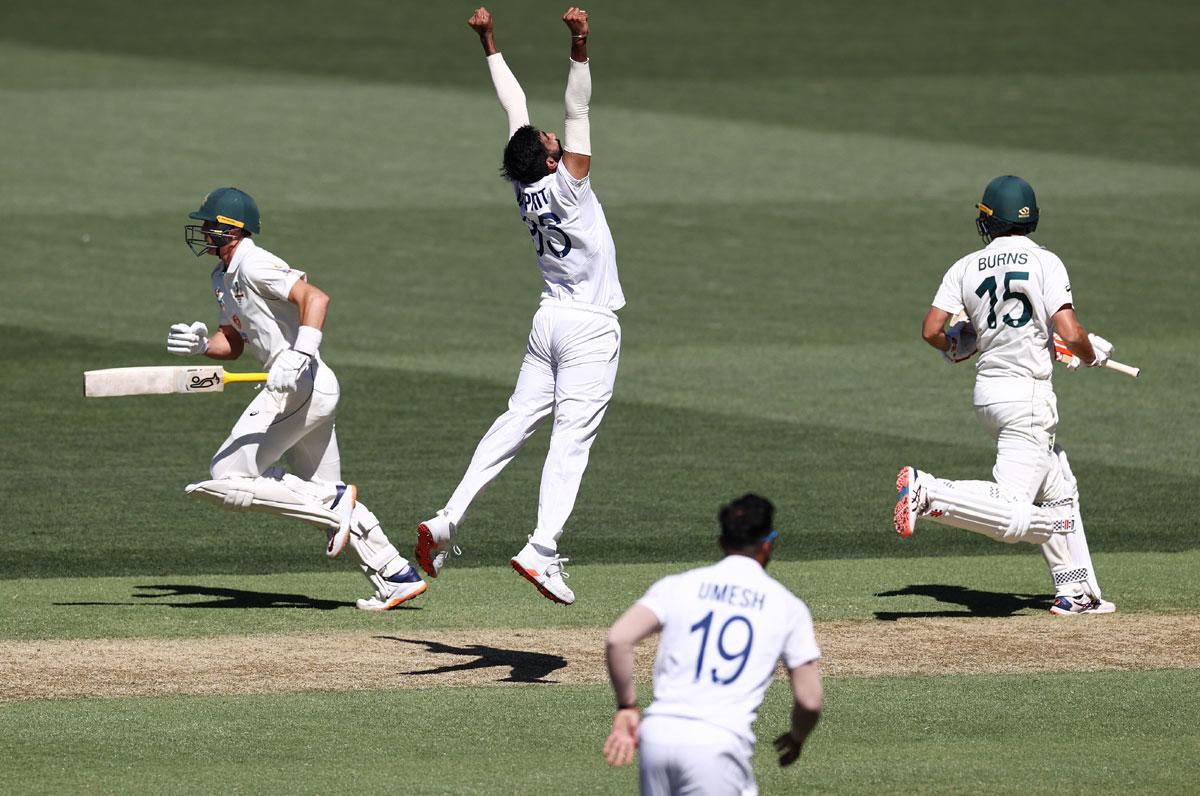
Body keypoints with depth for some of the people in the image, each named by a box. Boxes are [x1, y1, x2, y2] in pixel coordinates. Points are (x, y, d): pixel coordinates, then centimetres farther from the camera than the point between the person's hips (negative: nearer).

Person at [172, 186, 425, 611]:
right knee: (325, 494, 15)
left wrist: (301, 354, -37)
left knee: (228, 478, -12)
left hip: (303, 385, -11)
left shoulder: (253, 265, -11)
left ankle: (333, 502, -13)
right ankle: (397, 576, 14)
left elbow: (315, 297, -24)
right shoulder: (224, 277, 20)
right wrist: (201, 344, 3)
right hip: (314, 390, 11)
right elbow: (233, 343, 25)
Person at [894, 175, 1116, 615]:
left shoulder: (966, 268, 3)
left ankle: (1077, 593, 24)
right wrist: (1093, 353, 5)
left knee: (1060, 493, 22)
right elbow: (1070, 334, -18)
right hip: (1028, 394, -7)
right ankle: (928, 492, -28)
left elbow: (932, 330, -2)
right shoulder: (1044, 263, -10)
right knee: (1012, 516, -13)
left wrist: (957, 346, 21)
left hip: (987, 392, 7)